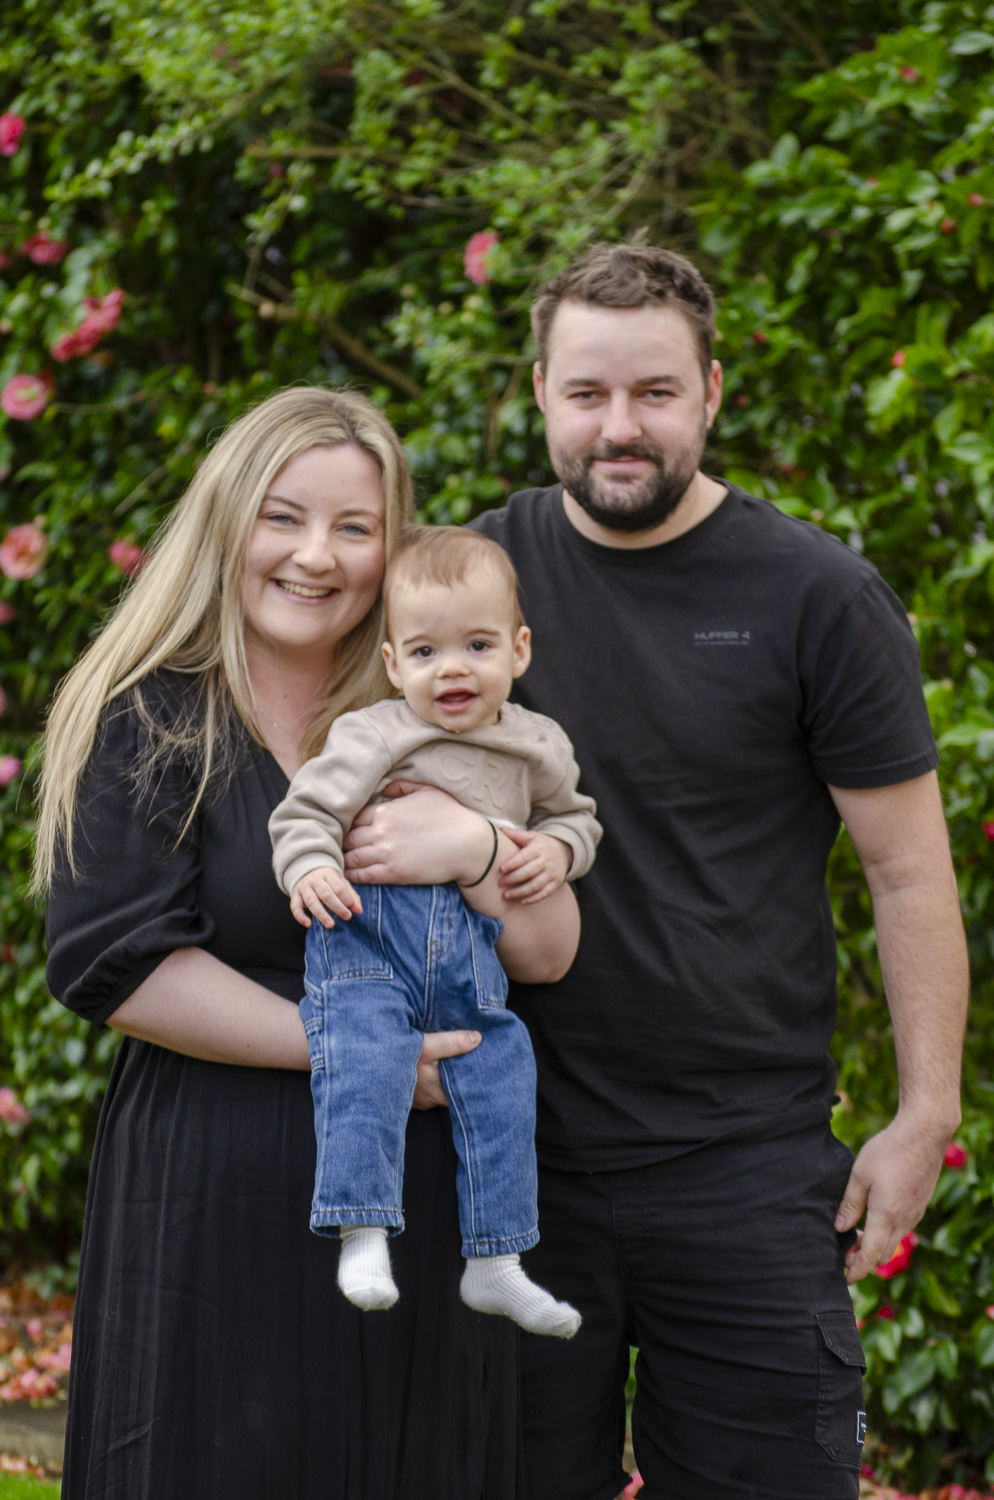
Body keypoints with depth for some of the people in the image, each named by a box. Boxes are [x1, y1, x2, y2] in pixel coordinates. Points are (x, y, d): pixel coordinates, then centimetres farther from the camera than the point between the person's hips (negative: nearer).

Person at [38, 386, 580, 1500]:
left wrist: (478, 847, -15)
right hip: (214, 1199, -4)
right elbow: (114, 966, -13)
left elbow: (549, 953, 6)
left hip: (427, 1196, 4)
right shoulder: (147, 724, -3)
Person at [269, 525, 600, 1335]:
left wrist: (557, 849, 5)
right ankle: (363, 1235, -17)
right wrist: (311, 868, -26)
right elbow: (307, 808, -6)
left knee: (500, 1081, 2)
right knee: (366, 1064, -24)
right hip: (372, 926, -5)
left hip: (472, 944, 5)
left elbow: (573, 813, 27)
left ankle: (495, 1265, 13)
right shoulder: (373, 736, -4)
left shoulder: (538, 746, 12)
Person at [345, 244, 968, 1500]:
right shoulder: (486, 565, 3)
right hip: (516, 1149, 3)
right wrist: (421, 824, -12)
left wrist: (925, 1115, -6)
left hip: (747, 1164, -3)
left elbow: (909, 872, -3)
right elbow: (403, 759, 12)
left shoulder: (816, 596, -6)